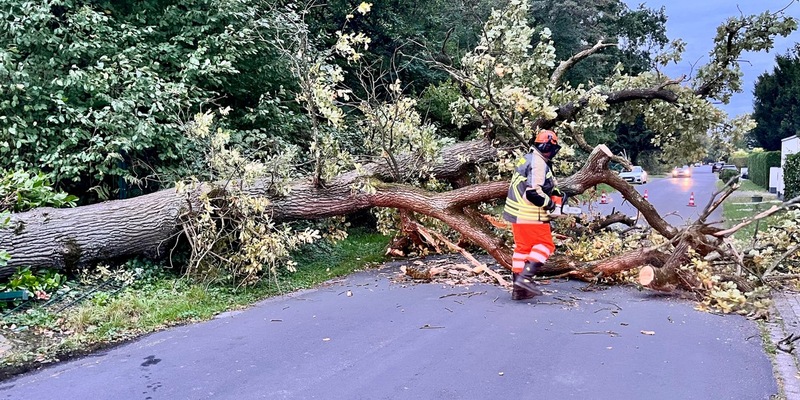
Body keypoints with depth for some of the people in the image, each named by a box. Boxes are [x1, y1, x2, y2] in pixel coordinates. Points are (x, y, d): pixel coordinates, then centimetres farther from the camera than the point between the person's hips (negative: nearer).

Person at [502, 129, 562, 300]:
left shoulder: (527, 159, 14)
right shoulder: (539, 163, -17)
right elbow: (533, 192, -26)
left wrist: (555, 192, 13)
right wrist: (550, 203, -11)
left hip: (517, 212, 10)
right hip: (530, 215, -10)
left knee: (522, 247, 13)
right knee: (544, 245, 2)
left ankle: (519, 289, 16)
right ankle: (525, 278, -9)